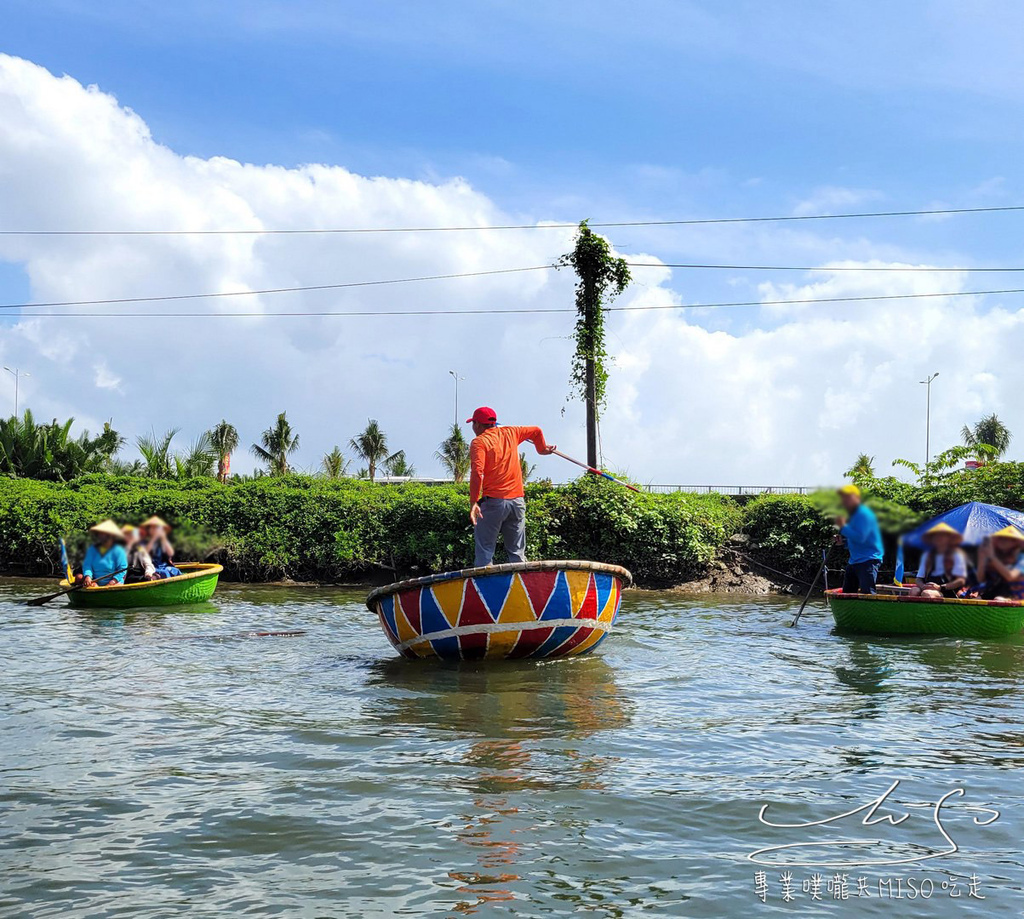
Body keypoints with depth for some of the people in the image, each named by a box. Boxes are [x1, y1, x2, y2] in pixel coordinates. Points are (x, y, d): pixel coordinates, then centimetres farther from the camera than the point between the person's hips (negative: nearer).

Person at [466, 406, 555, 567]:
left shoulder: (479, 442, -5)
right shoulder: (510, 433, 12)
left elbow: (477, 473, -18)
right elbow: (536, 431, 23)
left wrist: (473, 502, -19)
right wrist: (542, 449, 40)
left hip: (493, 501, -5)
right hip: (517, 500, 5)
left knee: (484, 551, -3)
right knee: (517, 552, 10)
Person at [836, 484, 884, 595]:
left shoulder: (864, 514, -13)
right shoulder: (852, 515, 17)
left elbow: (860, 538, -25)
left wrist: (843, 527, -17)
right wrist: (843, 540, 6)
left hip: (868, 561, -10)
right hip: (853, 561, 10)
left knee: (867, 593, -20)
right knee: (847, 593, 12)